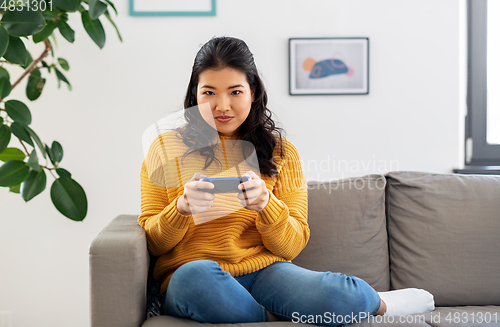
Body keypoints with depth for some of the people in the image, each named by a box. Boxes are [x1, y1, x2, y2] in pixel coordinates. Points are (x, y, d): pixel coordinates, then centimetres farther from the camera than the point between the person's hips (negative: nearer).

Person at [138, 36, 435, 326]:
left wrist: (265, 203, -16)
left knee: (342, 294, -30)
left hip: (265, 272, 1)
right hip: (191, 281, 0)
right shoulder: (167, 148, 6)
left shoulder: (281, 152, 10)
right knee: (196, 275, -39)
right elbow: (152, 242, 3)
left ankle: (375, 303, 5)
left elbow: (291, 246, 4)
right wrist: (182, 207, -18)